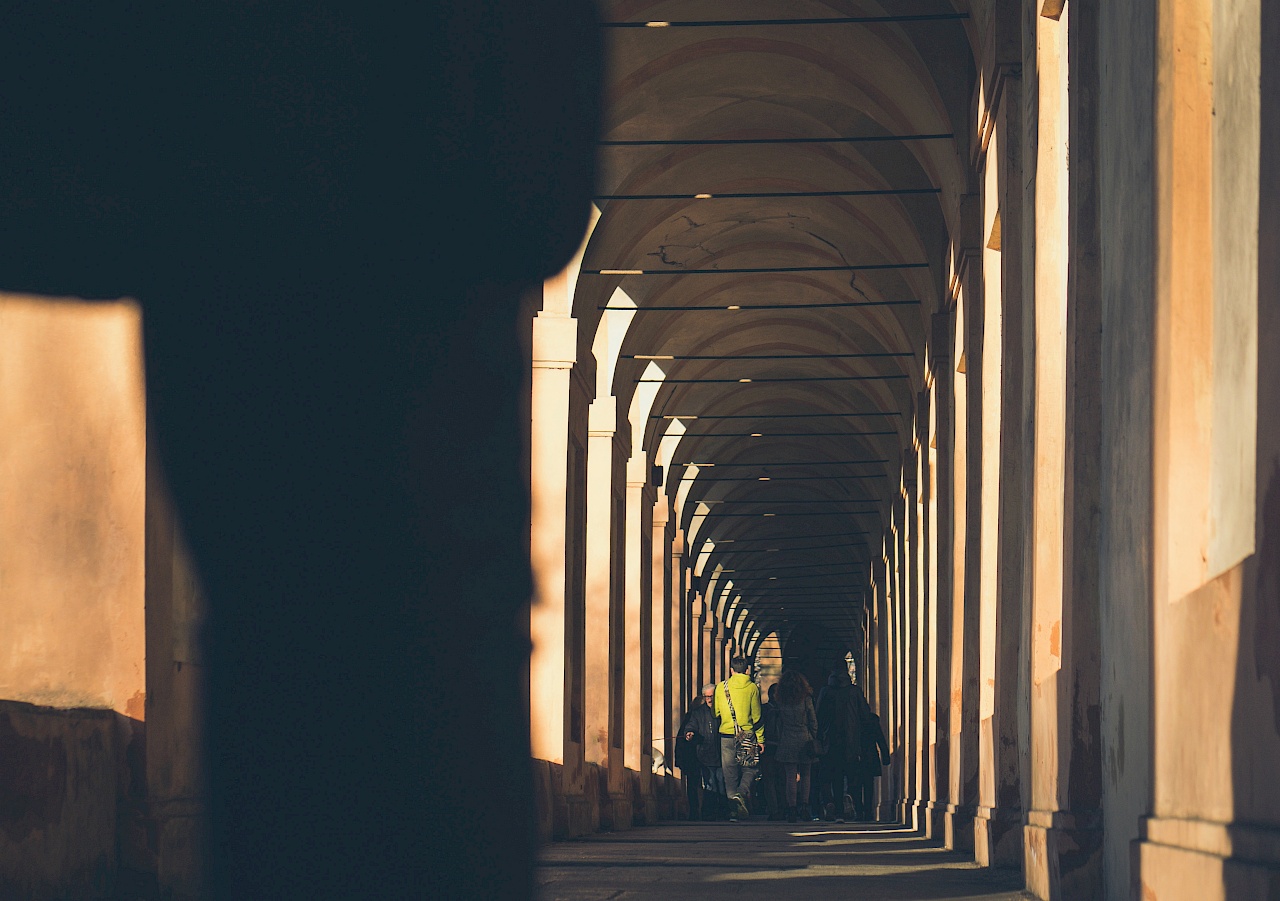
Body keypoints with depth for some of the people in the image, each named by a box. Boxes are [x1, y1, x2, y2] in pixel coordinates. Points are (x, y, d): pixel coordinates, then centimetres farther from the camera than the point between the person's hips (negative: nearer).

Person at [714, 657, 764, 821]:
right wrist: (760, 739, 5)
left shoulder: (721, 687, 2)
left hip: (726, 735, 1)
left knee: (730, 772, 6)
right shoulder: (752, 688, -2)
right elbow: (756, 715, 0)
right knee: (749, 769, 9)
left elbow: (716, 712, 8)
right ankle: (741, 793, -19)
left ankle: (733, 810, -1)